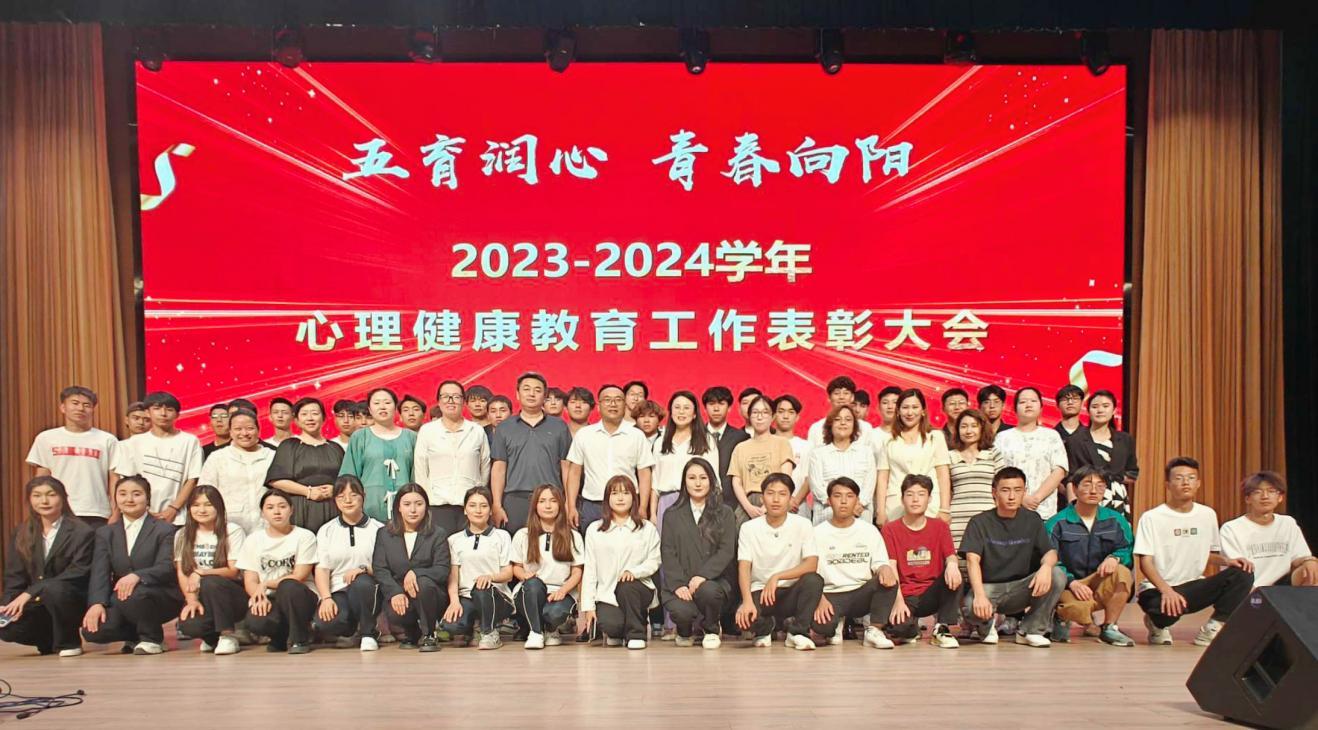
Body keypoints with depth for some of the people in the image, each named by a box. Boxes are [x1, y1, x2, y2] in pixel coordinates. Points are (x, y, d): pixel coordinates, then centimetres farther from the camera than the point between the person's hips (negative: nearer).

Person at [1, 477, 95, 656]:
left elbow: (77, 573, -16)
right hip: (38, 605, 4)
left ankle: (69, 642, -11)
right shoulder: (21, 533, 9)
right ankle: (50, 639, 10)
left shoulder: (82, 532, -7)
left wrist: (30, 593, -24)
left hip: (72, 602, -4)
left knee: (51, 588, -35)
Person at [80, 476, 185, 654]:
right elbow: (99, 572, 0)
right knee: (92, 630, -23)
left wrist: (137, 576, -33)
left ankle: (152, 638, -8)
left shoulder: (164, 530, 1)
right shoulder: (105, 533, 13)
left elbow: (166, 567, -13)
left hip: (161, 597, -4)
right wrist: (97, 603, -18)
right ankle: (135, 635, 9)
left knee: (134, 595, -37)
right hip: (120, 597, 4)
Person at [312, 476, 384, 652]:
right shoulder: (326, 530, 13)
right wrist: (326, 598, -13)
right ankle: (350, 630, 8)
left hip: (367, 591, -1)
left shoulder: (378, 529, 7)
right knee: (324, 623, -32)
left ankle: (368, 634, -10)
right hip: (337, 592, 1)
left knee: (361, 582, -38)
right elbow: (321, 569, 4)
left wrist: (365, 569, -19)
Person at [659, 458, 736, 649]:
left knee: (708, 590, -35)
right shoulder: (673, 515, 13)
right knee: (682, 611, -31)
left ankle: (711, 631, 0)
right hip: (679, 584, 0)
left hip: (712, 581, 0)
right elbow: (667, 553, 4)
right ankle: (685, 631, 10)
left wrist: (703, 575, -17)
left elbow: (727, 551, -2)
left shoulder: (724, 514, 10)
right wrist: (678, 584, -12)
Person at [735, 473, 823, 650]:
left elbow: (812, 564, -13)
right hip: (760, 591, 0)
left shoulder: (802, 525, -3)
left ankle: (797, 631, -8)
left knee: (814, 580, -31)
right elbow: (744, 568, -11)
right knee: (743, 616, -31)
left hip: (791, 592, 0)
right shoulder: (749, 528, -2)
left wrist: (776, 577, -23)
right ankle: (765, 627, 7)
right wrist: (747, 601, -28)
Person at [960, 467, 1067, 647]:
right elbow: (972, 560, -15)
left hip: (1020, 589, 3)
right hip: (989, 587, -3)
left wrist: (1046, 566, -28)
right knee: (970, 608, -36)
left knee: (1057, 576, -24)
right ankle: (987, 625, 4)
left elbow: (1050, 552, -2)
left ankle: (1032, 630, -5)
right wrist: (980, 595, -32)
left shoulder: (1032, 520, 6)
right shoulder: (980, 522, -4)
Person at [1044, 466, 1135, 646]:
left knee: (1122, 572, -27)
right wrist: (1071, 582, -26)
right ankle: (1062, 618, 5)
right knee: (1078, 606, -36)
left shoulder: (1116, 520, 7)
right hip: (1067, 587, -3)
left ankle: (1109, 628, -10)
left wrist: (1115, 557, -25)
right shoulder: (1056, 523, -4)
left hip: (1102, 587, 3)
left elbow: (1129, 551, -2)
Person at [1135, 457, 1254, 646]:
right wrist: (1166, 590, -29)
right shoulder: (1151, 517, -8)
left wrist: (1228, 561, -4)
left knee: (1242, 575, -17)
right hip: (1158, 589, -5)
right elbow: (1146, 563, -13)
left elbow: (1209, 554, 19)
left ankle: (1211, 630, -7)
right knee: (1167, 610, -40)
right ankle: (1157, 624, 0)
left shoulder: (1208, 514, 8)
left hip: (1193, 588, 5)